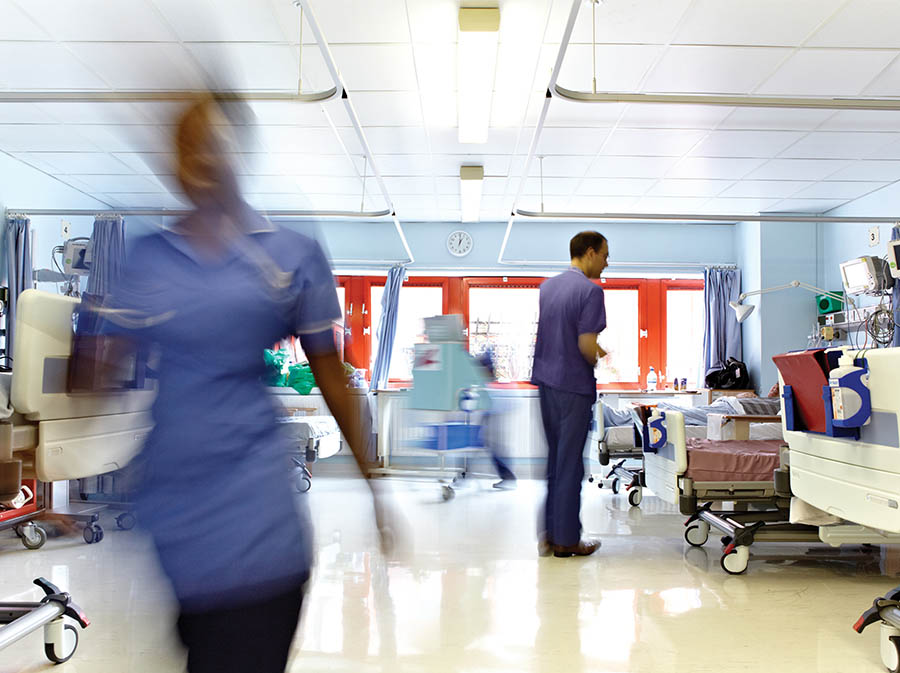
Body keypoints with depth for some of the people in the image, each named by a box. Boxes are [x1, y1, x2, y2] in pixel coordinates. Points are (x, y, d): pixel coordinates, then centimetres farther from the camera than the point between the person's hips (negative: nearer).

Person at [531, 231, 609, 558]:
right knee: (570, 462, 2)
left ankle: (548, 532, 21)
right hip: (573, 385, -7)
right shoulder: (590, 290, -14)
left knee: (553, 457, 16)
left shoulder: (547, 285, 10)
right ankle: (566, 539, 12)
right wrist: (604, 365, 2)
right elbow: (586, 345, -19)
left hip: (544, 380, 7)